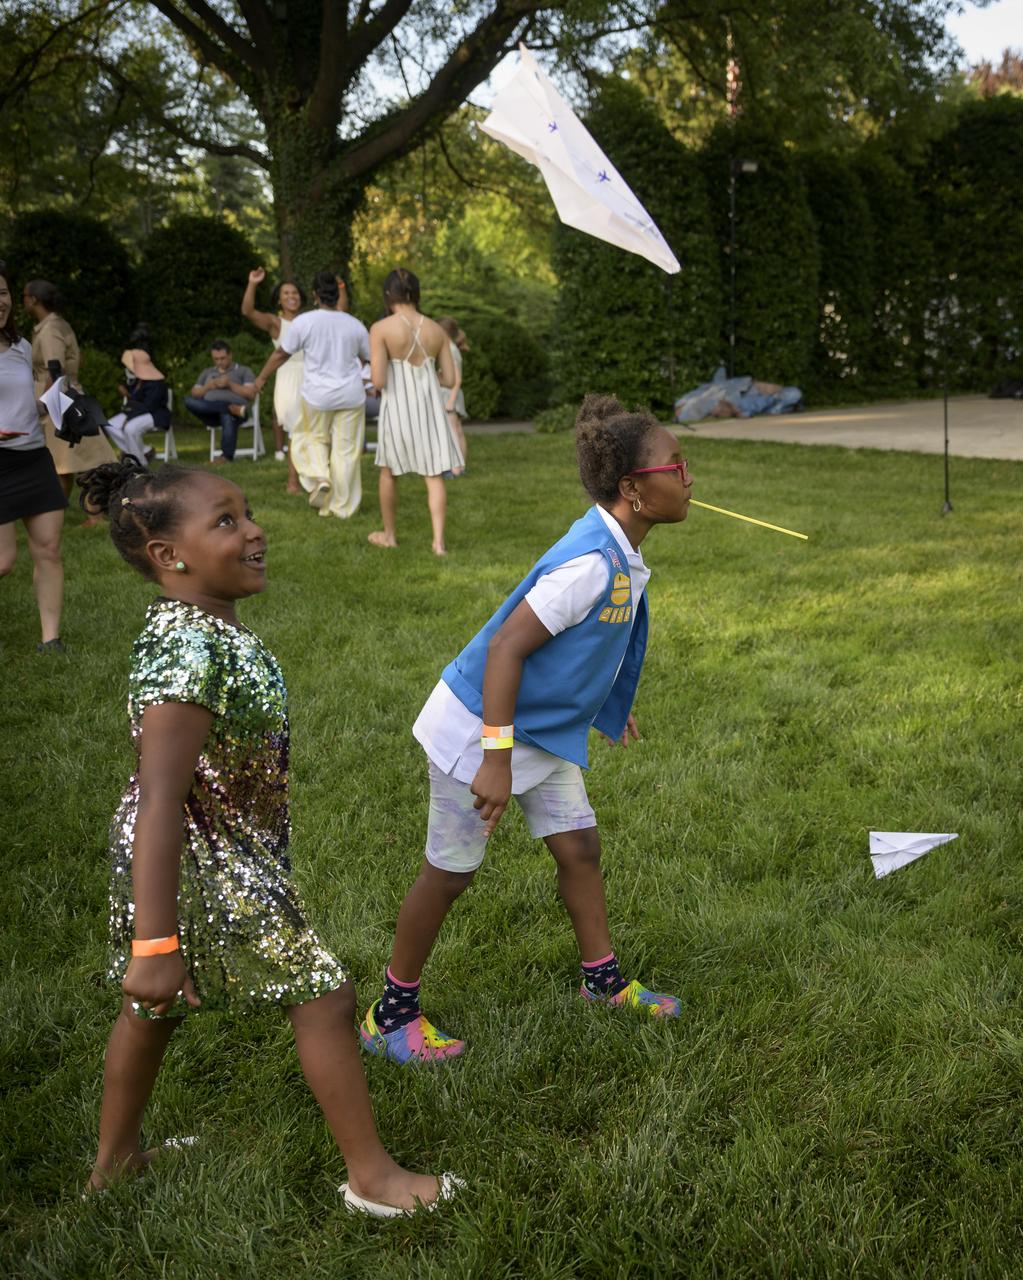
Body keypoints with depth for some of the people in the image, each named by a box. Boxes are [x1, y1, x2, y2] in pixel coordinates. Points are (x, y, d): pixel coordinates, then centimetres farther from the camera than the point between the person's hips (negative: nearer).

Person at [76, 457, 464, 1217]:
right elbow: (159, 801, -34)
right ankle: (372, 1177, 17)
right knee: (325, 1000, 2)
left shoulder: (204, 629, 2)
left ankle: (116, 1158, 46)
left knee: (156, 1006, 25)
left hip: (224, 855, 10)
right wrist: (154, 941, -34)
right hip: (206, 869, -10)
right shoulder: (190, 652, -30)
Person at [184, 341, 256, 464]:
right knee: (188, 400, -28)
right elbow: (194, 394, 21)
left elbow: (251, 394, 4)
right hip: (210, 413, 4)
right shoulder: (207, 373, 32)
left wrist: (230, 384, -5)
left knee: (227, 416, -42)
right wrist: (208, 387, 2)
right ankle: (234, 409, -40)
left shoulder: (244, 371, 19)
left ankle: (227, 456, -43)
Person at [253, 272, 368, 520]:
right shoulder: (355, 325, -1)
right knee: (346, 449, 6)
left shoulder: (304, 322, -8)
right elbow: (368, 357, 14)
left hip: (317, 396, -1)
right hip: (351, 395, 1)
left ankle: (319, 477, -1)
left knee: (313, 437, 22)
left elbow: (281, 354, 0)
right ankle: (342, 506, 10)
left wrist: (261, 378, 14)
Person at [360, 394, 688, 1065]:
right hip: (479, 728, -9)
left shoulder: (620, 556, 0)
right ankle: (392, 1012, 21)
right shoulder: (590, 563, -30)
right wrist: (496, 758, -32)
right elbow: (505, 646, -32)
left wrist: (611, 705, 28)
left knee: (579, 847, 13)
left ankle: (604, 980, 32)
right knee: (450, 872, 4)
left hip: (542, 728, 9)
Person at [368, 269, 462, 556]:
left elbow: (379, 381, -16)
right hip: (430, 406, 2)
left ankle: (389, 535, 31)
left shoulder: (381, 329, -11)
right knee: (434, 475, 7)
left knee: (388, 471, 18)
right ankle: (438, 540, -4)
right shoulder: (436, 330, 0)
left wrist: (398, 373, 6)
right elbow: (449, 379, 2)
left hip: (398, 407, -2)